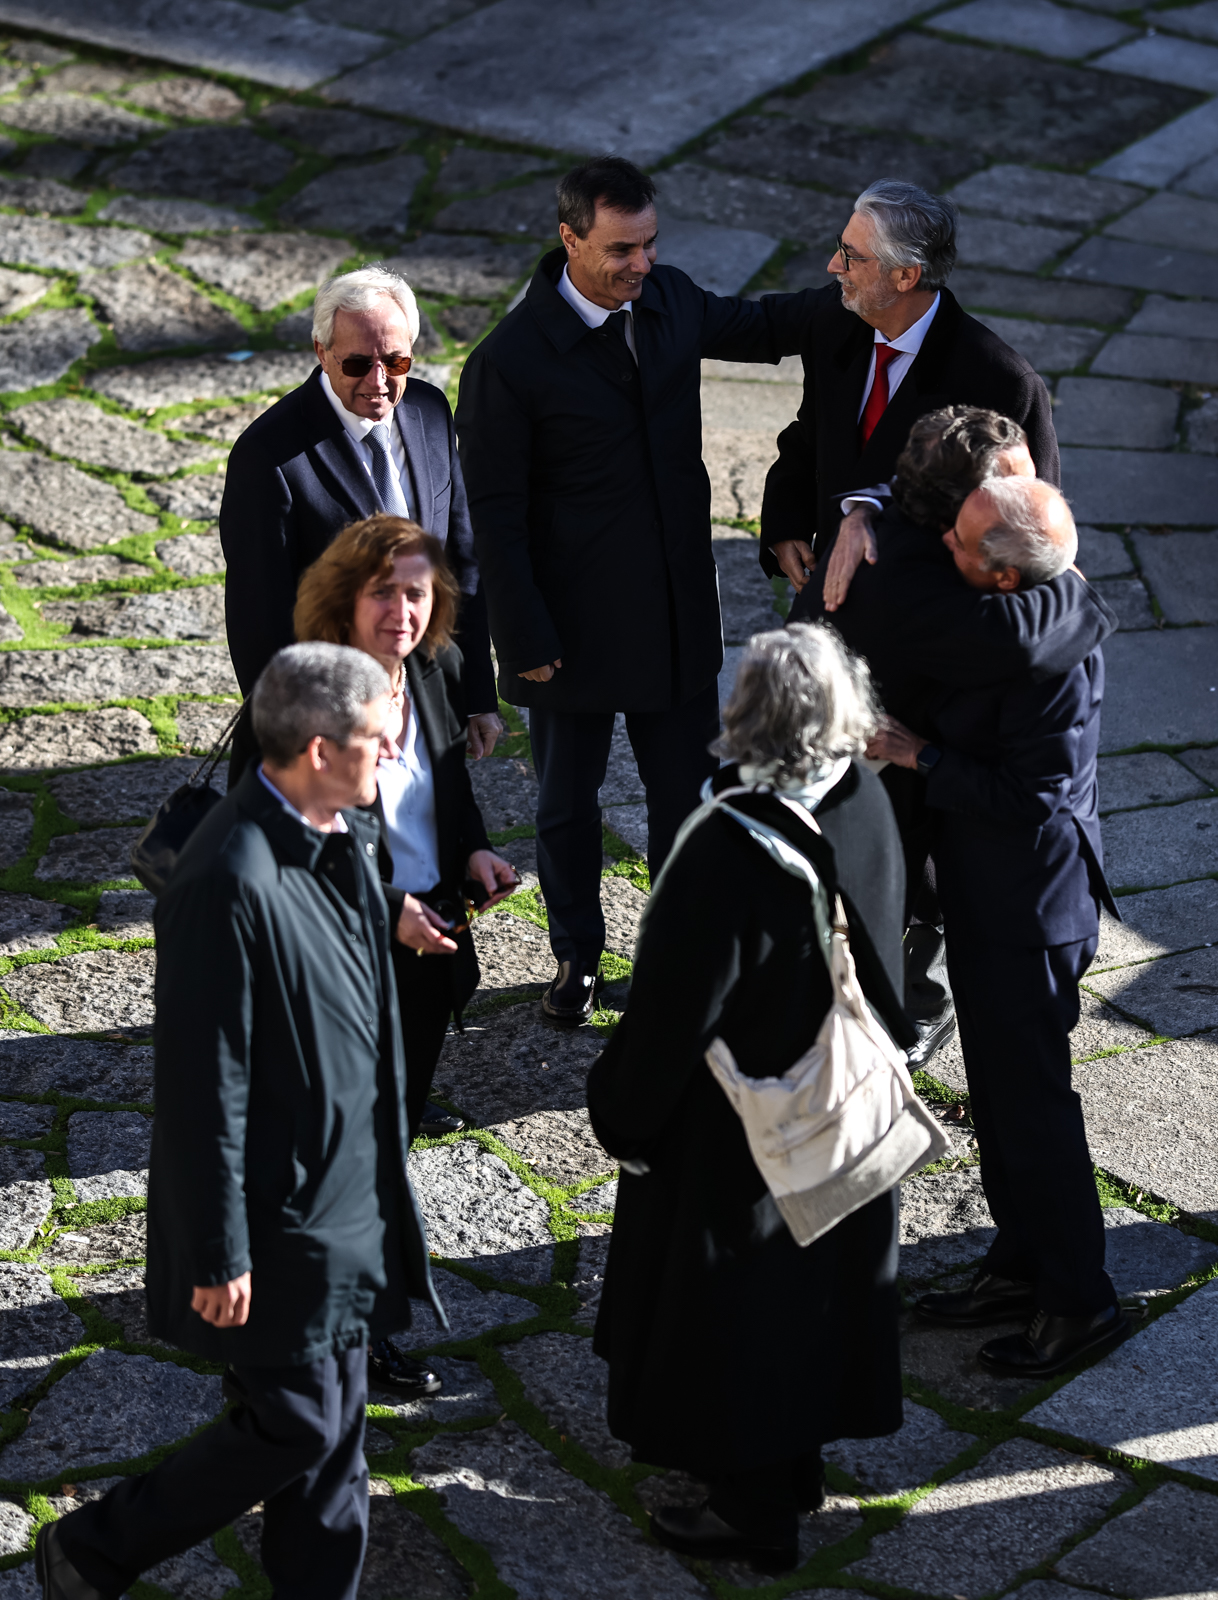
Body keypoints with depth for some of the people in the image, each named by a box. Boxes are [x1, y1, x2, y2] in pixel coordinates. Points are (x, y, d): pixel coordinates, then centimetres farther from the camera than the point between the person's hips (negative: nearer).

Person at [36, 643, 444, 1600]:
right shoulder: (233, 884, -27)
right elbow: (204, 1089, -23)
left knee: (336, 1423, 16)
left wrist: (383, 1180, 21)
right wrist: (219, 1257, -18)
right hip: (278, 1216, -8)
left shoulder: (348, 837, 1)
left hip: (350, 1192, 8)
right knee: (295, 1426, 2)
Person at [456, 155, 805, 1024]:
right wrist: (527, 642, -15)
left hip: (677, 616, 4)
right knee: (568, 800, 15)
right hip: (574, 625, -4)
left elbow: (751, 327, 20)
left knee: (687, 790, 15)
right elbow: (496, 517, -15)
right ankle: (578, 955, 36)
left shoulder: (669, 300, -4)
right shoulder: (509, 362, -20)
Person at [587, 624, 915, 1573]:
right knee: (815, 1280, 24)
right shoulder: (866, 802, -11)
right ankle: (798, 1460, 43)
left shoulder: (730, 849, -32)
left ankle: (754, 1508, 26)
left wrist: (621, 1112, -8)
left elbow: (675, 1006, -23)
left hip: (737, 1130, -7)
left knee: (731, 1302, 12)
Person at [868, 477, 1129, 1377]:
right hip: (986, 894, 10)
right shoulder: (1009, 613, -2)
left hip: (1028, 906, -10)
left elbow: (1026, 797, -27)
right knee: (998, 1084, 21)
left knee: (1031, 1095, 1)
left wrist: (919, 755, -20)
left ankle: (1080, 1302, 16)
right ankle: (1022, 1266, 36)